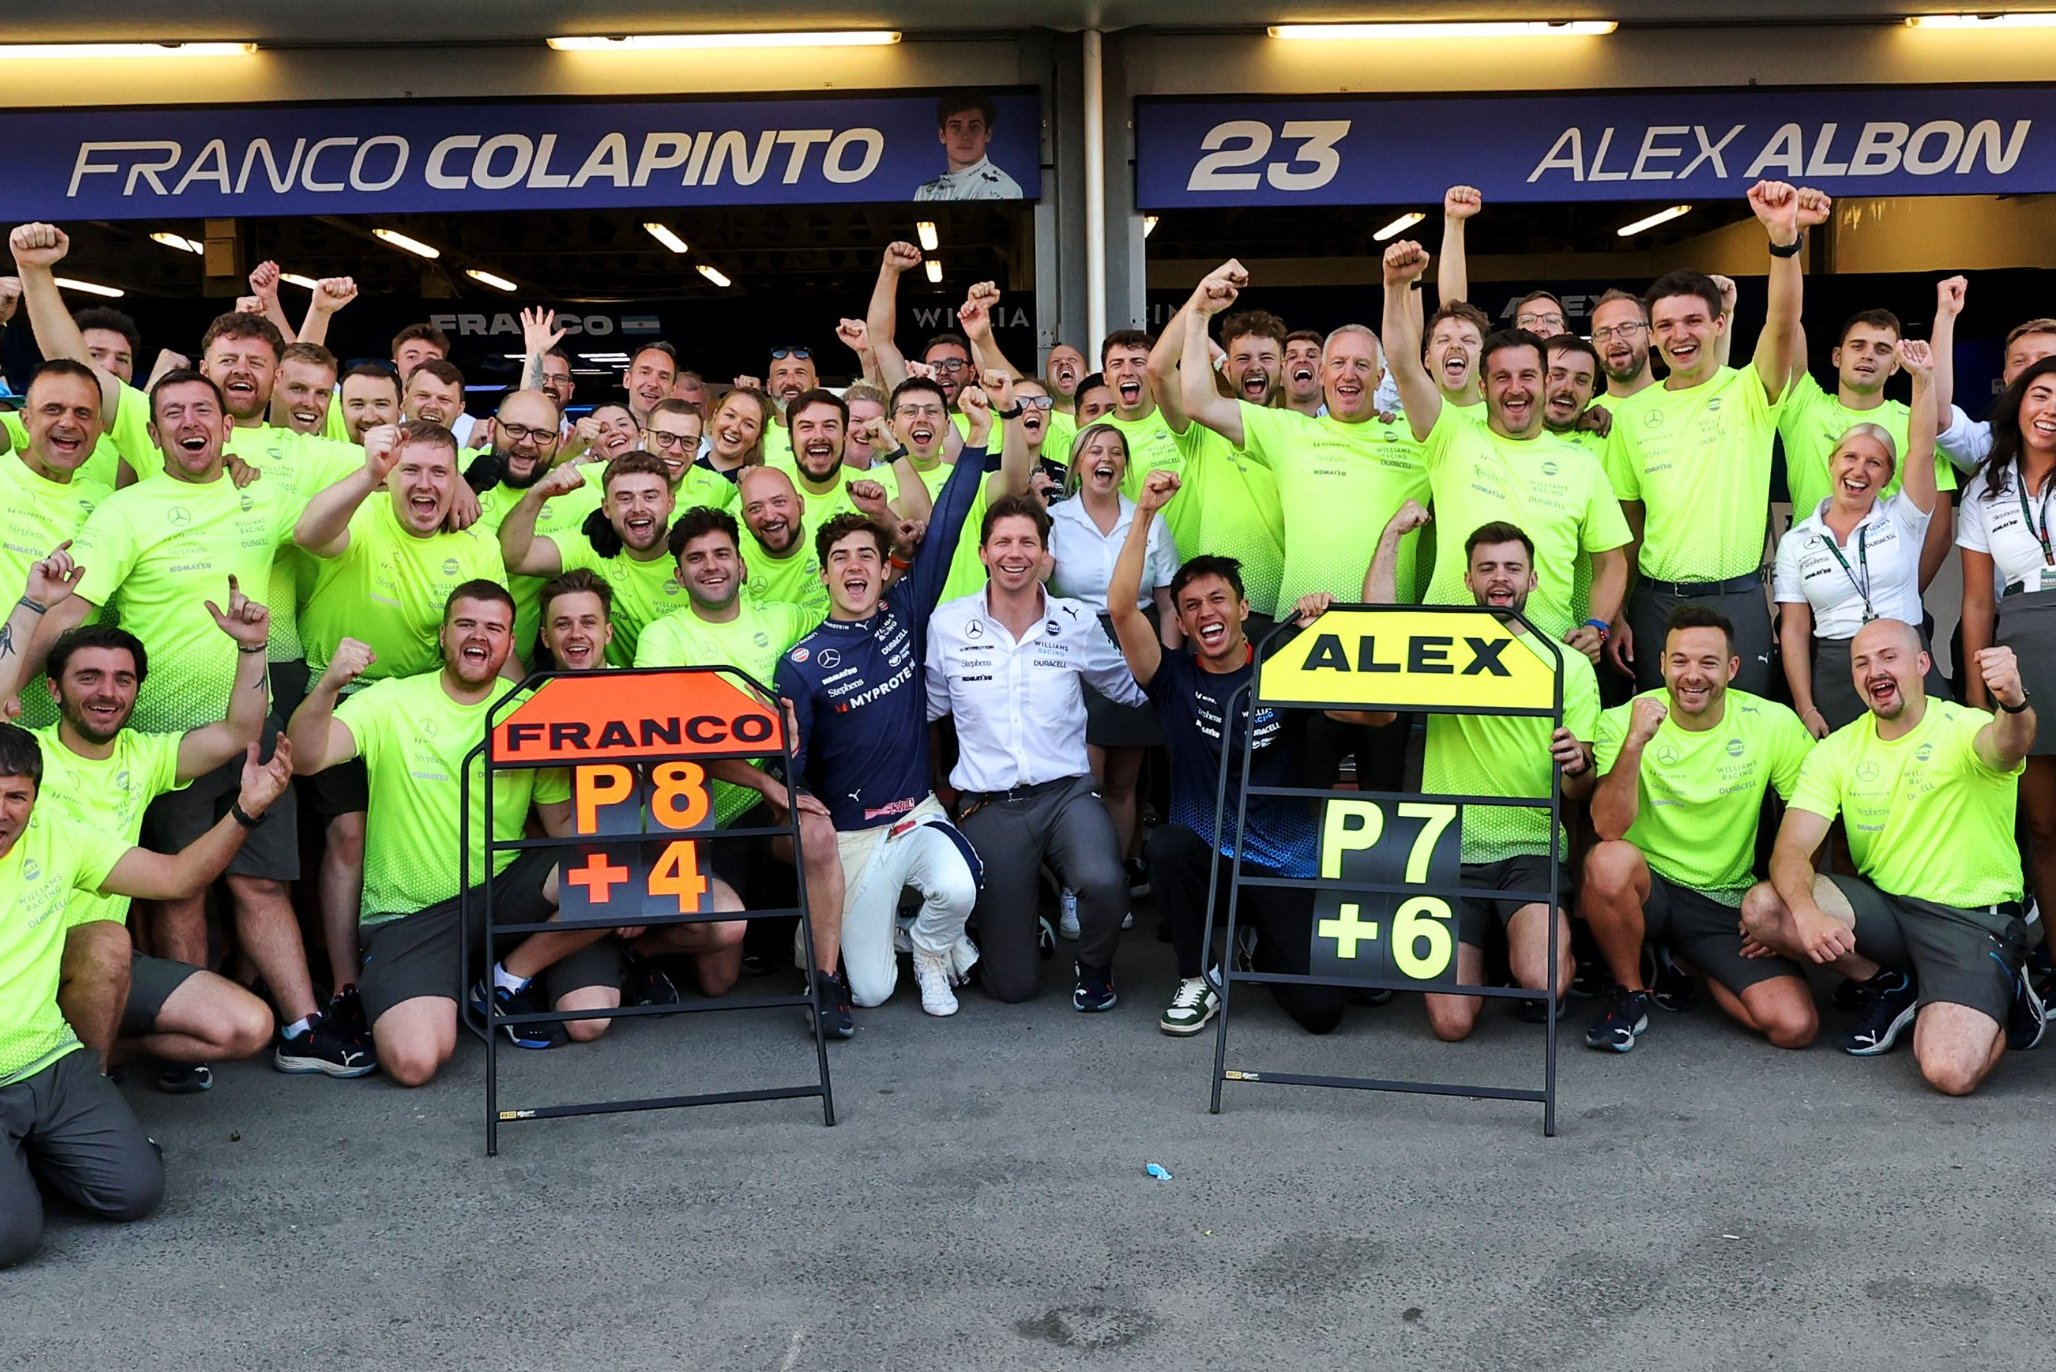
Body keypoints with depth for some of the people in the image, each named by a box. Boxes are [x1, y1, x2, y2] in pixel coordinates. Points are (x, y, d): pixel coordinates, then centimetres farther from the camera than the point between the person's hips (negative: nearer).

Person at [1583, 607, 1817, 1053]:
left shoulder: (1773, 724, -6)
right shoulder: (1622, 721, -10)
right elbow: (1609, 829, -23)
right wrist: (1635, 741, -34)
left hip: (1729, 904, 2)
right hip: (1646, 886, -2)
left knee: (1795, 1026, -15)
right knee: (1610, 860, -37)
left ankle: (1684, 962, 15)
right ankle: (1630, 994, -8)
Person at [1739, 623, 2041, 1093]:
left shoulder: (1963, 728, -10)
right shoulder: (1836, 750, 2)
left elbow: (2007, 745, -37)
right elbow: (1791, 850, -8)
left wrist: (2014, 703, -62)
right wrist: (1806, 913, -29)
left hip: (1973, 917, -4)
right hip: (1883, 907, 4)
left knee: (1951, 1072, -26)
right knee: (1761, 906, -22)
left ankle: (2001, 997, 11)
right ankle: (1888, 986, 5)